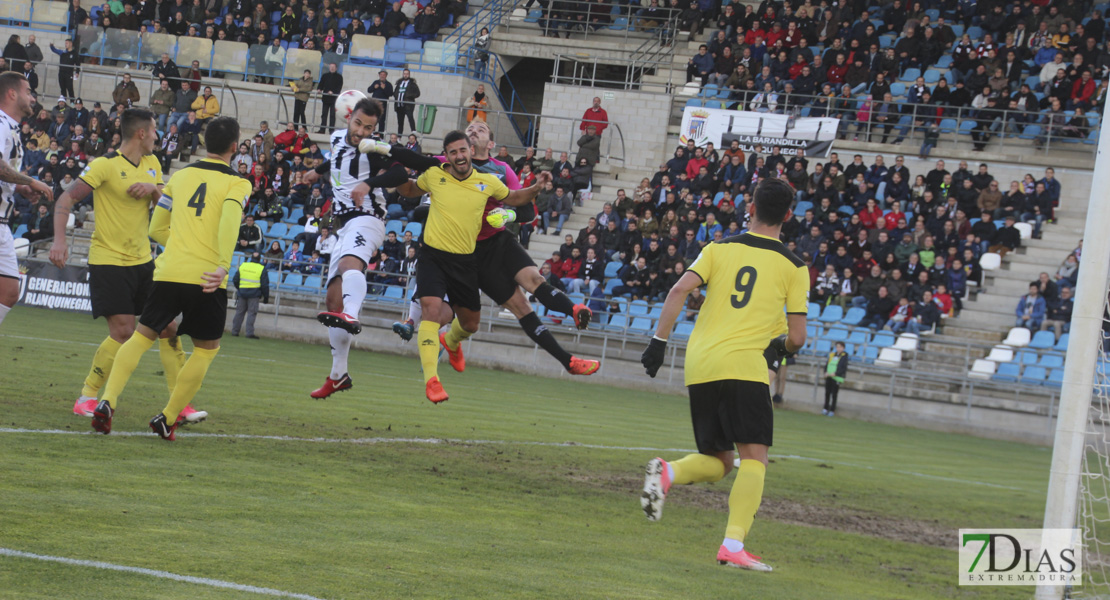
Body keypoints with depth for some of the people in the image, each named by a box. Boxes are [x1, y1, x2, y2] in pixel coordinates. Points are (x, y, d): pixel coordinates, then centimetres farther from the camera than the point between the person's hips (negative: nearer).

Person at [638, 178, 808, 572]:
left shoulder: (719, 249, 11)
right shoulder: (794, 267, 5)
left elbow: (679, 291, -2)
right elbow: (796, 337, 4)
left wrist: (659, 341, 1)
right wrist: (781, 347, 26)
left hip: (699, 366, 4)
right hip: (744, 365, -4)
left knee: (717, 461, 16)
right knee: (754, 457, -4)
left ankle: (667, 473, -15)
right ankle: (733, 545, -20)